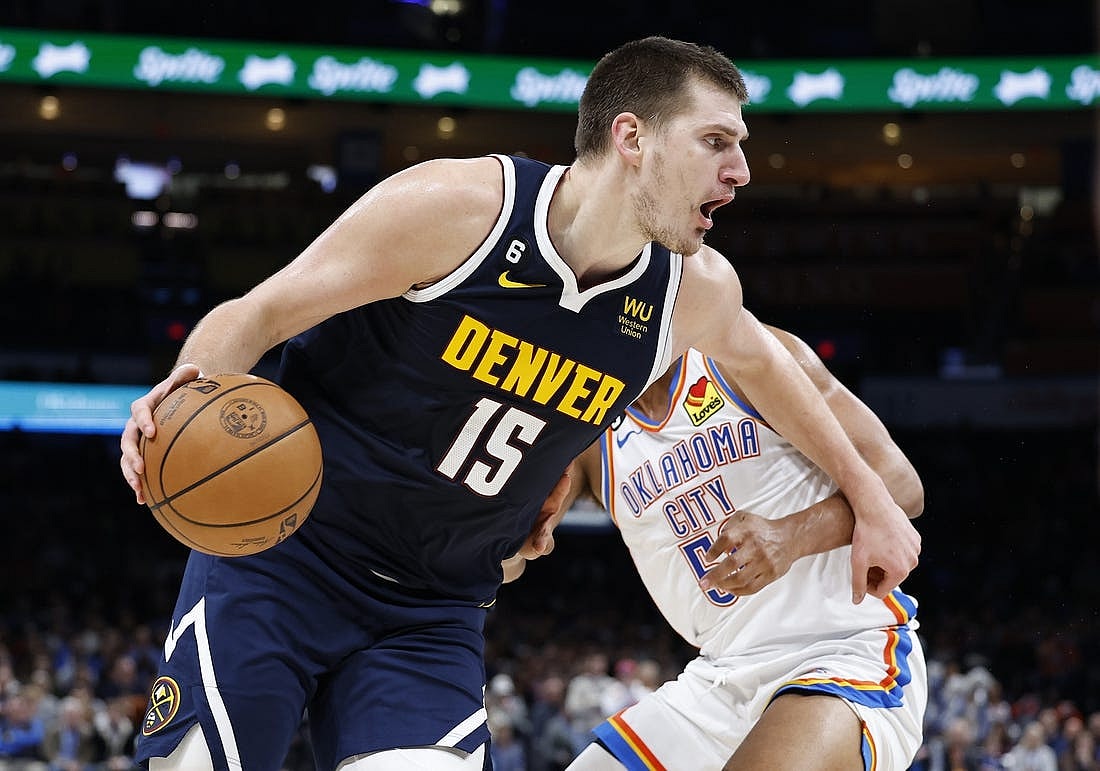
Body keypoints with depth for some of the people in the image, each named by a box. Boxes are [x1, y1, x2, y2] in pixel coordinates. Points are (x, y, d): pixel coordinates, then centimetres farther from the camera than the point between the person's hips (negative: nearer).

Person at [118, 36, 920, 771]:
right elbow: (257, 315, -13)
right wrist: (187, 396, -35)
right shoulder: (457, 206, -19)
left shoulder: (695, 292, -3)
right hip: (282, 553, -3)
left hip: (433, 612, 4)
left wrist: (868, 495, 27)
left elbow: (756, 356, 22)